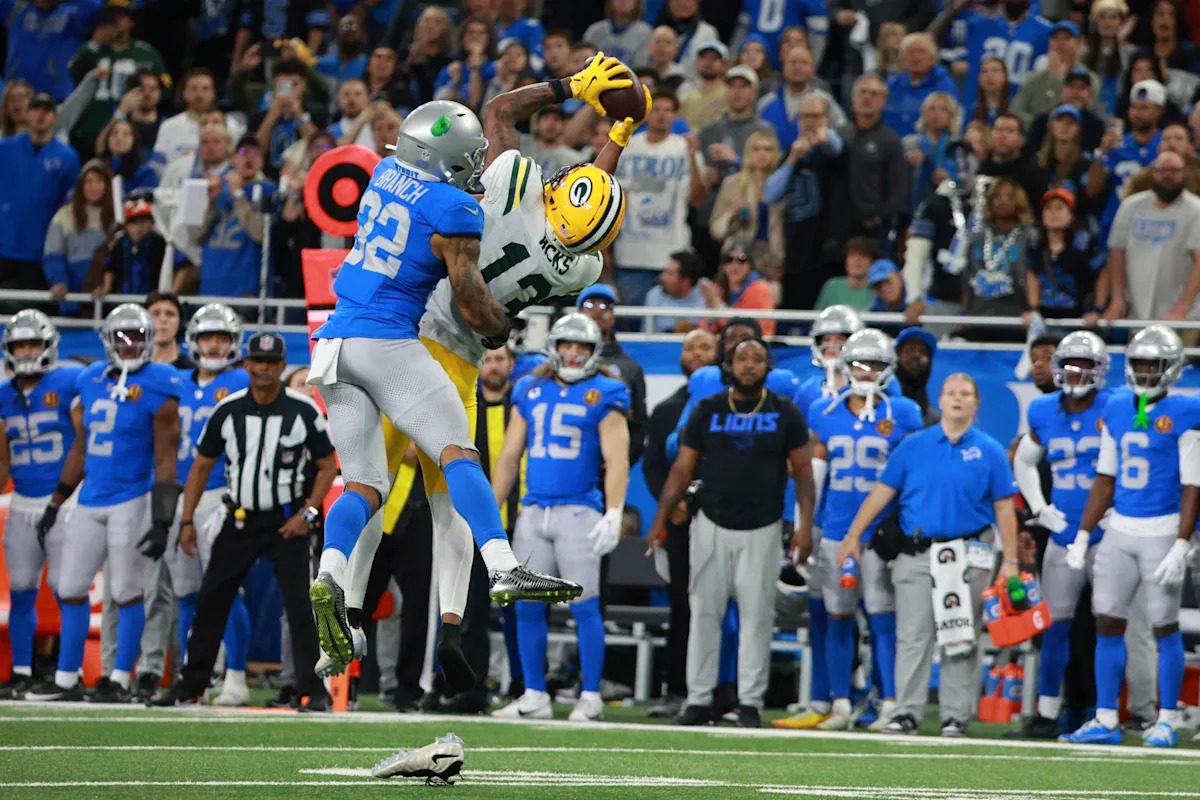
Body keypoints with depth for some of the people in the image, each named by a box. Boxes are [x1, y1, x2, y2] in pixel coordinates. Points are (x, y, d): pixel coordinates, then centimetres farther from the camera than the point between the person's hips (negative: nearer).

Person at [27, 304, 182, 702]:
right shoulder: (92, 381, 10)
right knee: (71, 589, 8)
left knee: (126, 592, -2)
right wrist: (56, 502, 20)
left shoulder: (157, 389, -9)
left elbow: (165, 461, -10)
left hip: (131, 501, -7)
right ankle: (66, 680, 16)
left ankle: (121, 680, 7)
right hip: (91, 502, 7)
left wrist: (161, 522, -15)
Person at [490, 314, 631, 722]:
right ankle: (535, 697, 12)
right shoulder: (531, 392, 13)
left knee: (585, 607, -5)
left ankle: (591, 698, 1)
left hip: (578, 511, -5)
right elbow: (509, 457, 17)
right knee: (527, 607, 4)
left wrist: (612, 516, -18)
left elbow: (616, 460, -7)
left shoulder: (602, 396, -1)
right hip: (533, 512, 5)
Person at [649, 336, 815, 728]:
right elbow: (682, 468, 4)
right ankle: (698, 700, 5)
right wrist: (660, 520, -3)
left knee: (756, 616, -1)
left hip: (761, 530, -1)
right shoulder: (708, 410, 3)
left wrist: (806, 523, -9)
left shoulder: (785, 413, 1)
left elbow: (802, 471, 3)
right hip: (712, 526, 1)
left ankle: (750, 702, 3)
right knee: (704, 613, 1)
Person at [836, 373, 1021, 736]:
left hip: (968, 555, -1)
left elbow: (1004, 509, 4)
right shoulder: (914, 446, 7)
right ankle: (907, 712, 1)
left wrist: (1010, 560, -2)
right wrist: (854, 535, 1)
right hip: (917, 554, 1)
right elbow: (882, 491, 7)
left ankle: (955, 715, 6)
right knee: (912, 637, -2)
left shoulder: (990, 452, 4)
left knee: (961, 639, 1)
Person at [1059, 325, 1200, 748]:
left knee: (1165, 627, -1)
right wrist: (1083, 535, 12)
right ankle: (1105, 721, 9)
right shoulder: (1116, 410, 9)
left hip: (1162, 532, -6)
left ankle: (1166, 722, 7)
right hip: (1119, 530, 6)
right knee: (1107, 624, 4)